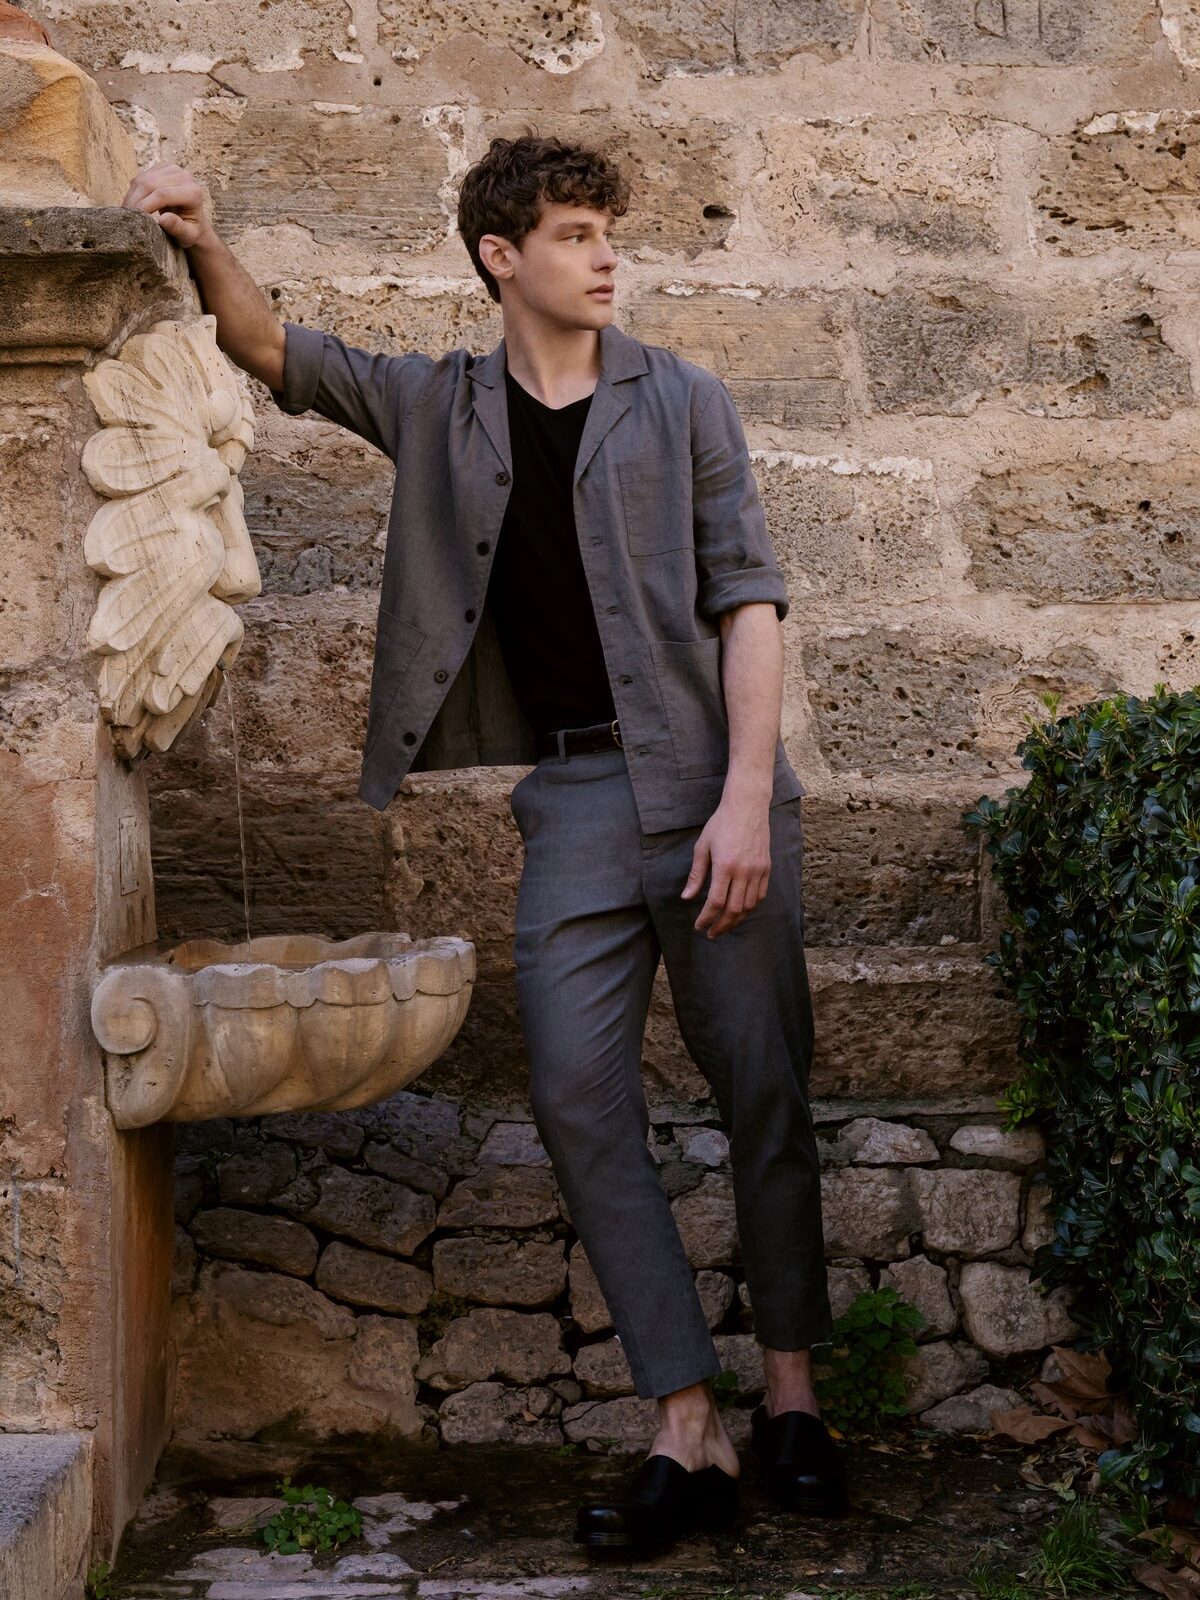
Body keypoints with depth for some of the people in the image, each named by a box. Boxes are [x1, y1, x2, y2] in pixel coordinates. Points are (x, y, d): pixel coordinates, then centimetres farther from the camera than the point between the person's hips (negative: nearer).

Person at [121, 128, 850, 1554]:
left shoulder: (680, 401, 5)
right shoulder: (438, 406, 11)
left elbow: (747, 597, -1)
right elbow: (271, 350, 9)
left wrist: (747, 798, -12)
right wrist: (203, 246, -13)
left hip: (708, 778, -1)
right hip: (571, 795, 2)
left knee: (763, 1087, 1)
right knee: (578, 1097, -7)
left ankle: (790, 1394, 17)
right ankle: (689, 1436, 0)